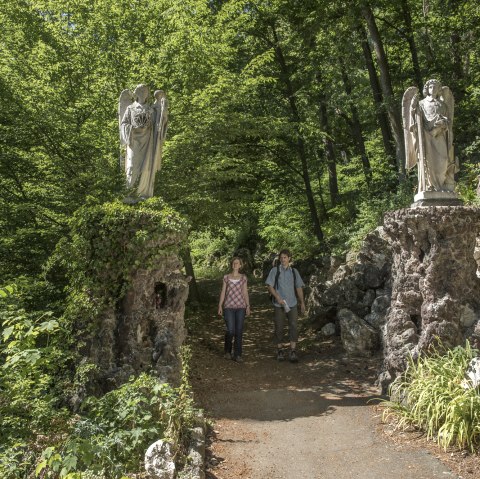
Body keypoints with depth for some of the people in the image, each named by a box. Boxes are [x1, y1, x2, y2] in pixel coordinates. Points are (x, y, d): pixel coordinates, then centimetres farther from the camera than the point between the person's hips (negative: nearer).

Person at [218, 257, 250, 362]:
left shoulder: (243, 278, 8)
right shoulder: (226, 277, 5)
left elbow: (245, 293, 8)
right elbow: (223, 292, 6)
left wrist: (248, 306, 1)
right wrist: (220, 306, 0)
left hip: (240, 307, 1)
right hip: (229, 307, -1)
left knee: (239, 331, 0)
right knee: (230, 331, -7)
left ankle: (237, 355, 9)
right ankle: (227, 351, 18)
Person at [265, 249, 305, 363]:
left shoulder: (294, 271, 10)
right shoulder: (275, 270, 1)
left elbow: (299, 288, 13)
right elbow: (269, 286, -3)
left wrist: (302, 302, 9)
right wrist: (278, 298, -14)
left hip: (292, 304, 2)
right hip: (279, 305, -2)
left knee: (293, 326, -8)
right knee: (279, 328, 4)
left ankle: (293, 352, -5)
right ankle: (280, 351, 18)